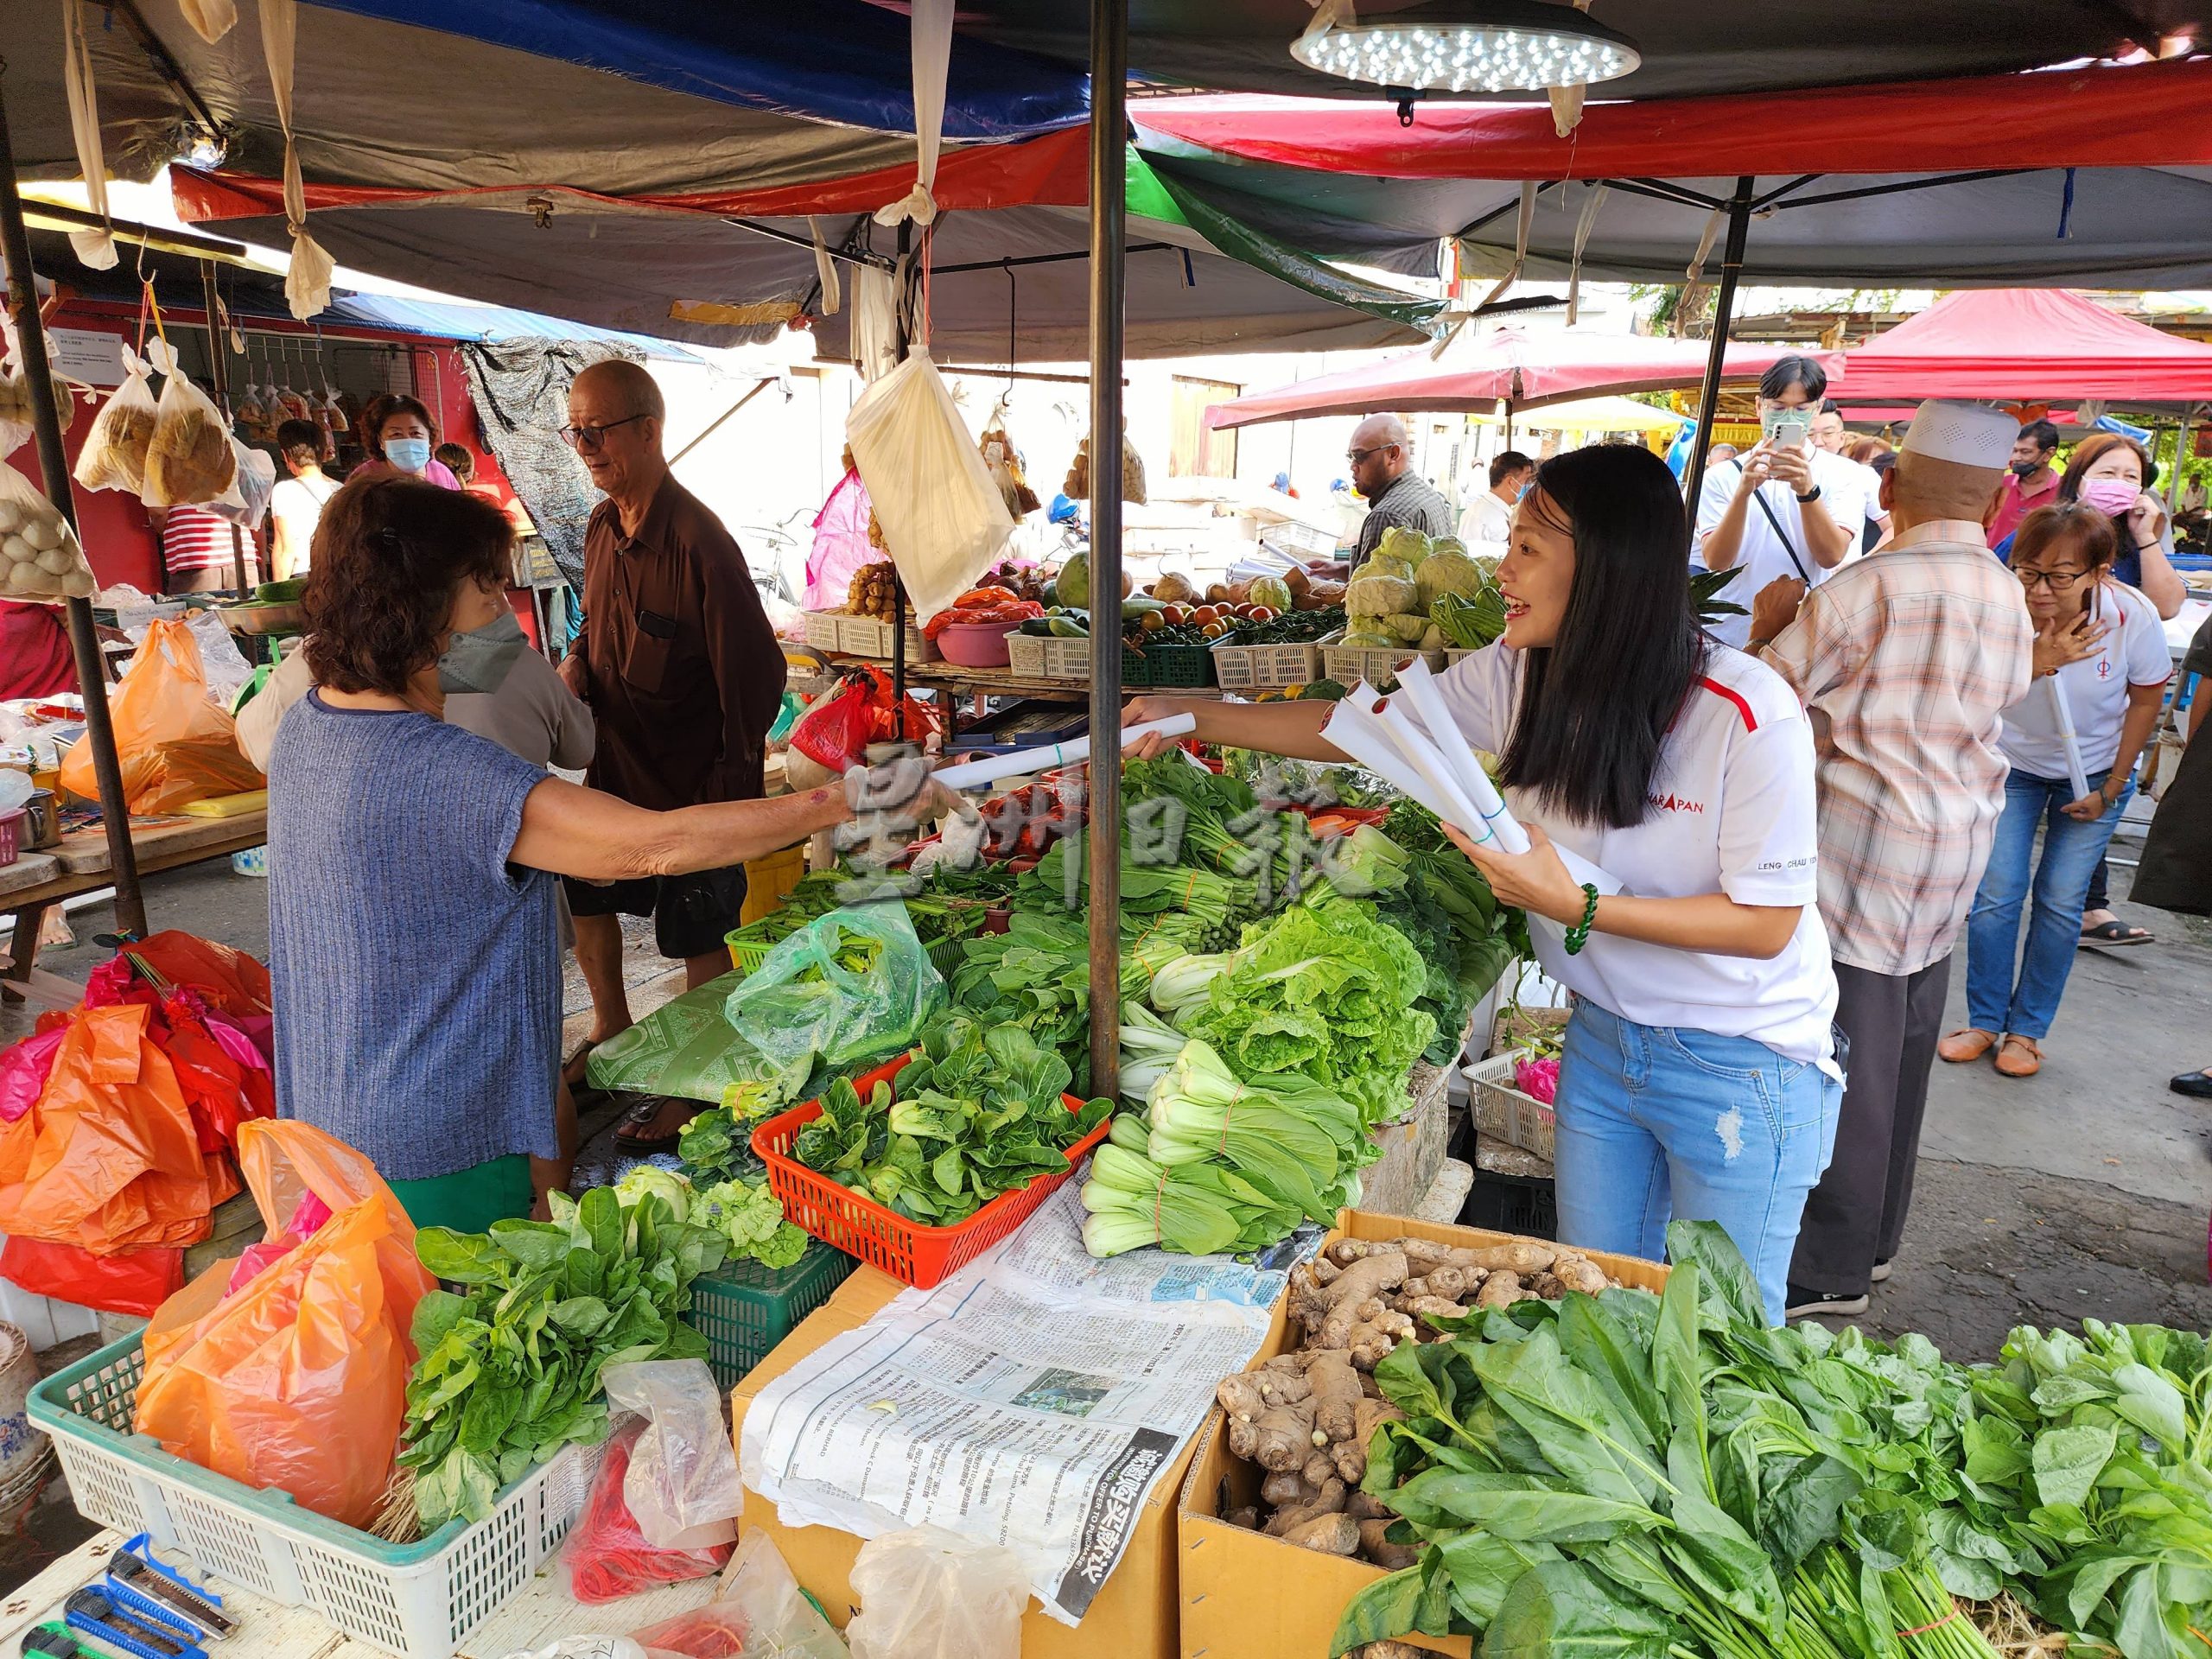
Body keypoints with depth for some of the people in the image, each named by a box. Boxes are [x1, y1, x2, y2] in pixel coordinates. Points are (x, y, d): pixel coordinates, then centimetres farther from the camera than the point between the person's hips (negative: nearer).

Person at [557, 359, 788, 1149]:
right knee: (587, 903, 23)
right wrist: (574, 668, -4)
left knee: (697, 939, 6)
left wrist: (733, 786, -19)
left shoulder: (697, 542, -22)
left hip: (688, 782, -9)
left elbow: (756, 674, -21)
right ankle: (610, 1032, 47)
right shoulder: (602, 526, 4)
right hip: (610, 768, 9)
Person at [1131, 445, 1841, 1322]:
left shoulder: (1749, 714, -25)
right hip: (1603, 1041, 5)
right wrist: (1193, 715, -3)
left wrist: (1576, 906, -30)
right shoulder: (1521, 675, -9)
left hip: (1740, 1068, -5)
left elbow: (1767, 922, -20)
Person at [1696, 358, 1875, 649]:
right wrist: (1743, 492, -23)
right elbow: (1715, 561, -10)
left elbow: (1831, 556, -10)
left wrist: (1807, 489, -22)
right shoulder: (1722, 477, 2)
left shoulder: (1844, 475, 3)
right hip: (1731, 634, 0)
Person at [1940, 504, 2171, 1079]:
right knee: (1996, 894, -4)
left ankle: (2027, 1028, 14)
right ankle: (1984, 1021, 12)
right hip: (2012, 763, 0)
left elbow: (2147, 698, -7)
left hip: (2095, 770, 0)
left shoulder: (2133, 616, -24)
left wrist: (2111, 788, -6)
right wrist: (2035, 664, -41)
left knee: (2061, 902, -1)